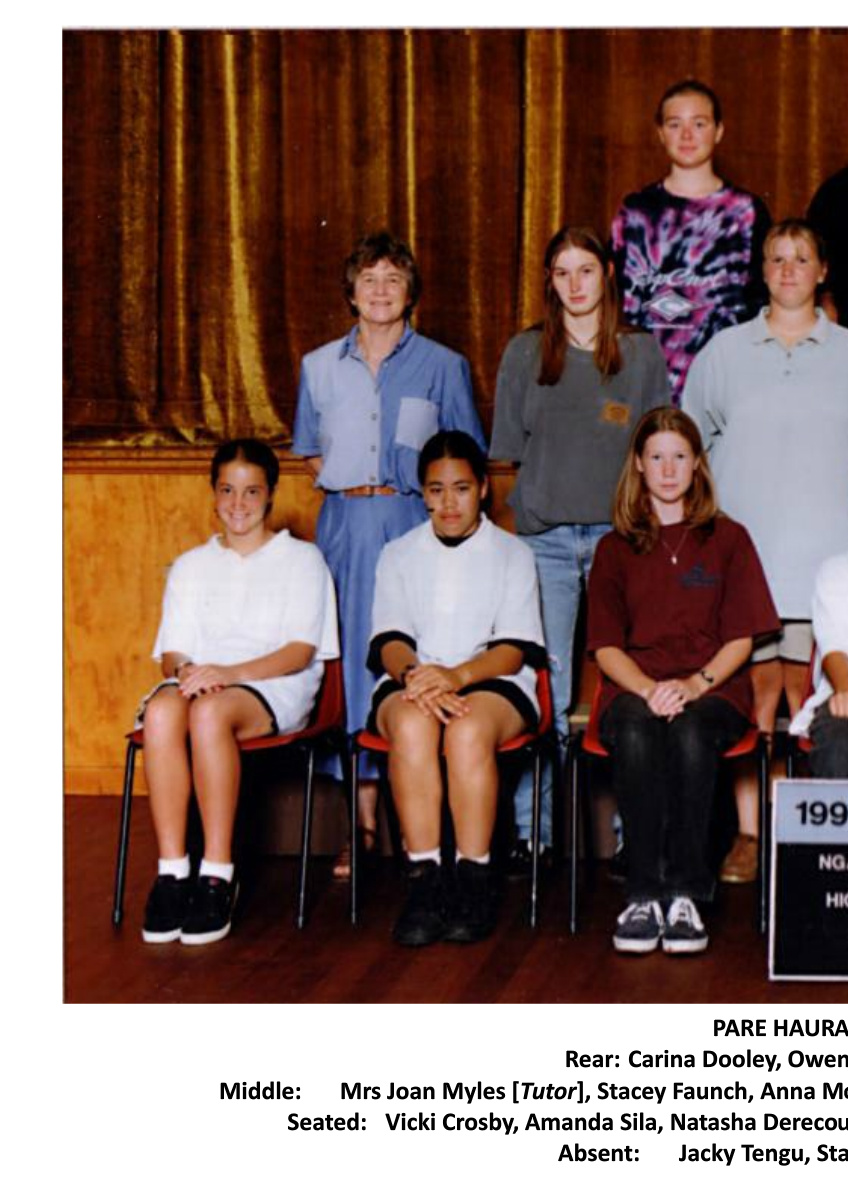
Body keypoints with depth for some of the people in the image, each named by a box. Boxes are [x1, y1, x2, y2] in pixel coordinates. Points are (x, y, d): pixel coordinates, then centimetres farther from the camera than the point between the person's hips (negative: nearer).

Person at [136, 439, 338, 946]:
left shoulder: (302, 558, 12)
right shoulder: (191, 565, 25)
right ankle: (172, 871, -34)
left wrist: (227, 673, -16)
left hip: (274, 690, -3)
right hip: (199, 682, 3)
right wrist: (183, 669, -11)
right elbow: (172, 651, 16)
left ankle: (218, 876, -35)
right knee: (161, 710, -35)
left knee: (210, 711, -39)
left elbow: (301, 652, -1)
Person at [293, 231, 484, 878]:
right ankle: (365, 818, 7)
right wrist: (347, 487, 7)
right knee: (351, 658, 0)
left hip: (415, 519, -2)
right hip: (345, 523, 2)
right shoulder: (320, 366, 13)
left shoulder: (443, 366, 7)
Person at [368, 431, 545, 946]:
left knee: (469, 729, -37)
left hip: (493, 683, -1)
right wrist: (413, 674, -18)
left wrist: (457, 676, -20)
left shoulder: (513, 554, 13)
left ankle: (475, 884, -31)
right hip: (410, 682, 1)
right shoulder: (399, 555, 20)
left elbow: (514, 647, 0)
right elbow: (390, 639, 7)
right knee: (412, 724, -36)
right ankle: (424, 881, -36)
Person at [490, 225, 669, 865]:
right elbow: (508, 447, 12)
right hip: (546, 535, 0)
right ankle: (532, 831, 4)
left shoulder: (643, 352, 9)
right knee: (543, 690, -2)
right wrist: (525, 506, 2)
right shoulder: (524, 353, 10)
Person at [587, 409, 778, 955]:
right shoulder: (616, 547, 16)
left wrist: (696, 684, -14)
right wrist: (648, 688, -14)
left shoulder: (727, 538, 13)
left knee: (690, 735, -37)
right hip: (633, 688, 1)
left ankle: (686, 894, -34)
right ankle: (644, 894, -34)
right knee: (636, 735, -36)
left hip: (713, 689, -1)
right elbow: (606, 647, 7)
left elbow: (740, 639, 5)